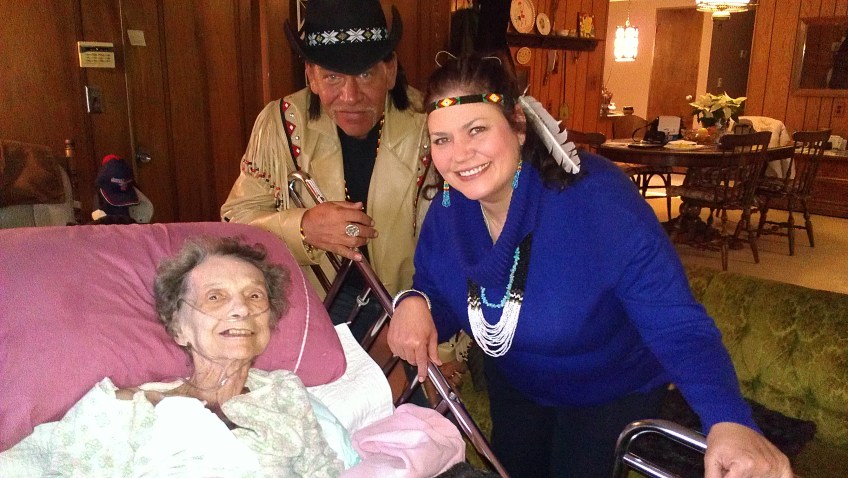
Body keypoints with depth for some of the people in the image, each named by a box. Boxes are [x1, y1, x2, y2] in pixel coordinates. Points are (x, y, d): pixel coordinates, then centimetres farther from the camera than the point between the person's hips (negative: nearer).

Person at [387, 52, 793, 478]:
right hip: (513, 384, 5)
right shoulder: (448, 212, -18)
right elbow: (440, 301, -4)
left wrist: (728, 421, -52)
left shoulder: (596, 199, -35)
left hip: (611, 392, -4)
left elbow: (677, 325, -35)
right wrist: (415, 304, -29)